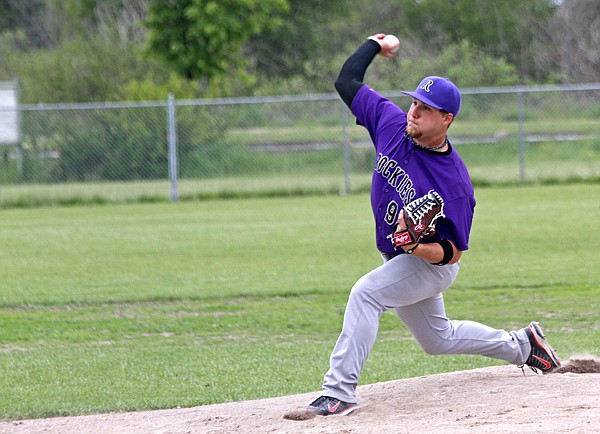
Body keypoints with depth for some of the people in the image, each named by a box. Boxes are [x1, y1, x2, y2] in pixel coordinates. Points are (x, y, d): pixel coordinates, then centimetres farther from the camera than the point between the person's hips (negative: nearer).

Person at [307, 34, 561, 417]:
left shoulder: (455, 183, -29)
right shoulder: (392, 123, -15)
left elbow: (453, 251, -23)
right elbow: (347, 82, -3)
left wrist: (418, 247, -41)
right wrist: (375, 46, 3)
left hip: (432, 266, -8)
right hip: (398, 261, 8)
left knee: (365, 292, -31)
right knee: (438, 339, 25)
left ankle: (340, 391, -32)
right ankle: (521, 346, 46)